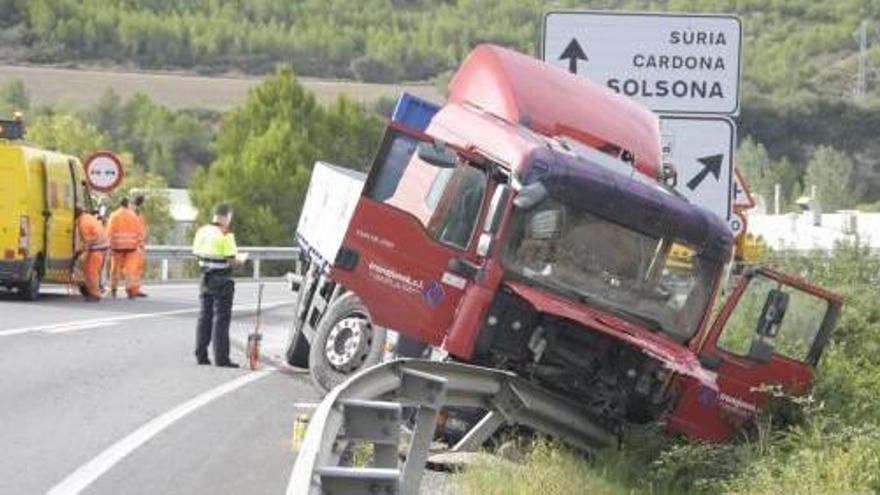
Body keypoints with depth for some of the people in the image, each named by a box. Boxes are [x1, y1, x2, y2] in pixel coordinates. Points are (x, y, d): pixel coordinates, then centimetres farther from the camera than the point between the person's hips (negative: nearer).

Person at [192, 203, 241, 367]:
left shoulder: (202, 232, 6)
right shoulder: (225, 236, -15)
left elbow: (196, 254, 10)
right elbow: (231, 260, -17)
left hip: (206, 278, 7)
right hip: (221, 279, -7)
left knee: (204, 316, 13)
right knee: (221, 318, -2)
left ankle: (201, 355, 14)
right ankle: (221, 358, -2)